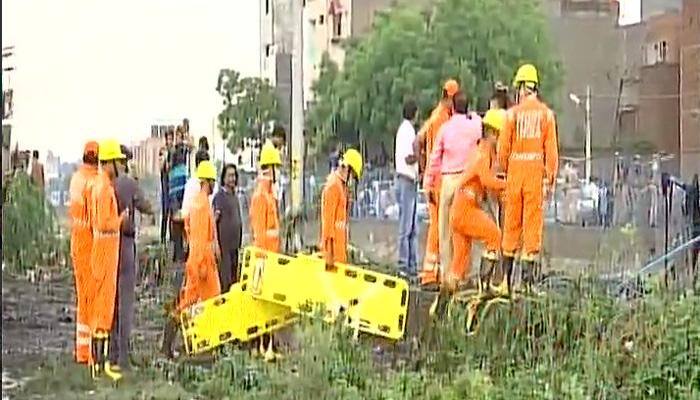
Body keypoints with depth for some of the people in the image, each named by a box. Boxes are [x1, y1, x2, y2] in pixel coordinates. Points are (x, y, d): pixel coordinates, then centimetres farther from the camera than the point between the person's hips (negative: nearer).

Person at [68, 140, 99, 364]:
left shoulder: (76, 178, 9)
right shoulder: (93, 181, -18)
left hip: (76, 243, 9)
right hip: (90, 244, -9)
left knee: (82, 295, 15)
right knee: (91, 295, -4)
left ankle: (81, 349, 20)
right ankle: (88, 350, -1)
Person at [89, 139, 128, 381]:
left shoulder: (101, 185, 14)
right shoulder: (105, 188, -17)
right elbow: (105, 224, -22)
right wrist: (121, 219, -8)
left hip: (104, 247, 10)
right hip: (105, 246, -10)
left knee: (101, 303, 13)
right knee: (104, 302, -8)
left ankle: (98, 359, 19)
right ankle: (101, 363, -7)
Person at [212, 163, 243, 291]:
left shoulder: (235, 196, 15)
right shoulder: (219, 196, -9)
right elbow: (214, 221, -12)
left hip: (235, 245, 8)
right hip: (224, 245, -8)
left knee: (234, 279, 11)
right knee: (225, 281, -8)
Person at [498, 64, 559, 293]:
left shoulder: (513, 113, -1)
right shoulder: (546, 113, 1)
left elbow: (503, 148, 0)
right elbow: (551, 149, -1)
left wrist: (504, 170, 16)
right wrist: (551, 178, 5)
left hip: (515, 170, 1)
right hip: (536, 171, -1)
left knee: (511, 221, 9)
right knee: (533, 220, 2)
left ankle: (507, 272, 13)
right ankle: (529, 263, -3)